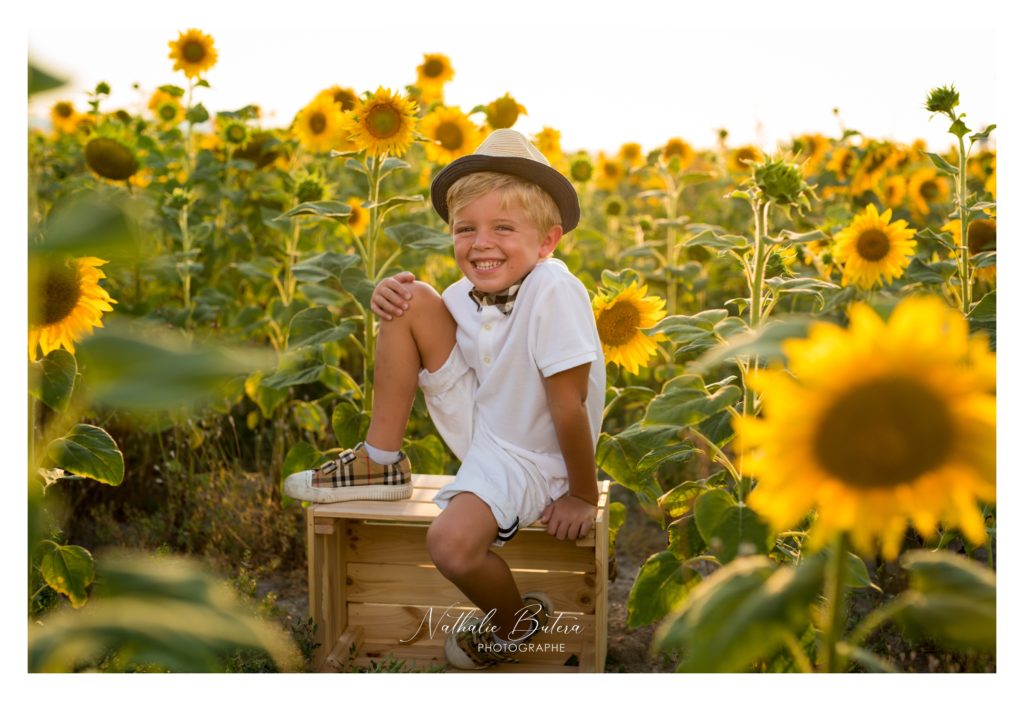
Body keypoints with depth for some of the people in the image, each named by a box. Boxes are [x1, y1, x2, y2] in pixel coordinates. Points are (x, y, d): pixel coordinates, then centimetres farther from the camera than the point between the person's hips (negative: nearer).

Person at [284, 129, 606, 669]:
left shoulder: (554, 293, -30)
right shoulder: (471, 291, -8)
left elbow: (568, 407, -26)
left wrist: (582, 496, -19)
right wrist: (388, 300, -10)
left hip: (525, 457, -7)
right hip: (476, 420, 7)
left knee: (451, 544, -32)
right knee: (410, 301, -4)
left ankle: (517, 622, 6)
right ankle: (379, 464, 9)